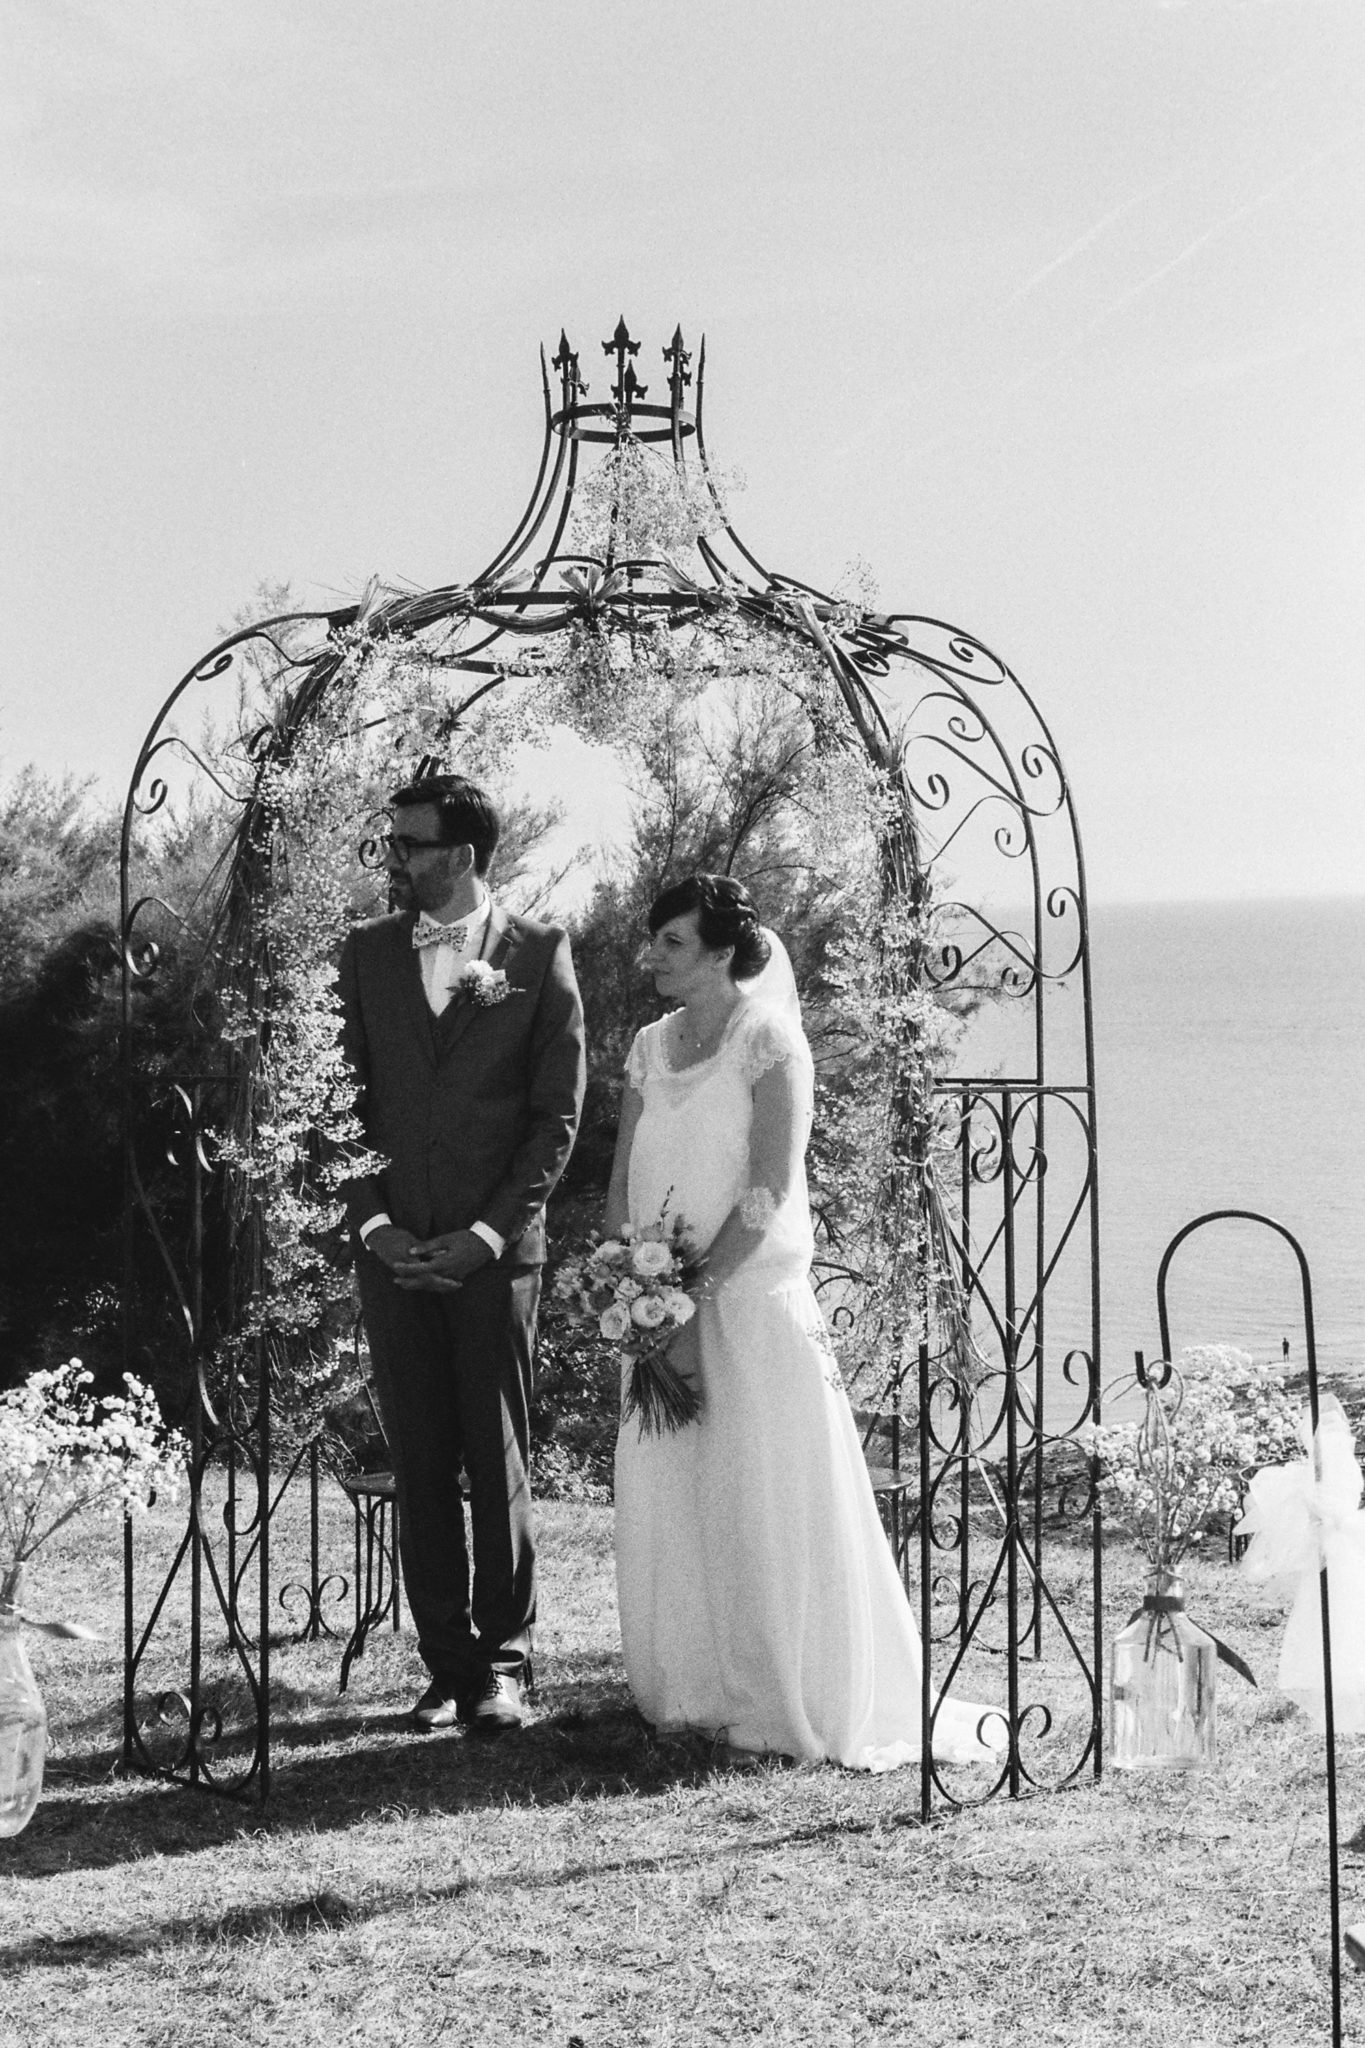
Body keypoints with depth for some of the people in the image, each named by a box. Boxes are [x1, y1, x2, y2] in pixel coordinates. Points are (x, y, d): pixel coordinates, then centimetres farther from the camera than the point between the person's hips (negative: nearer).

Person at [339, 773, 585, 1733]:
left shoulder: (538, 953, 1)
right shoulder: (367, 953, 10)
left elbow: (559, 1111, -1)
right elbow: (348, 1100, 10)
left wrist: (488, 1232, -8)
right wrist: (372, 1220, -3)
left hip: (495, 1248, -3)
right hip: (394, 1248, 3)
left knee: (498, 1463, 0)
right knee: (420, 1465, 3)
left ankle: (504, 1664, 9)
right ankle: (448, 1666, 10)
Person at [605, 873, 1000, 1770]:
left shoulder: (769, 1040, -9)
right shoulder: (652, 1047, 11)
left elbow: (769, 1189, -15)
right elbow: (624, 1181, 11)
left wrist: (698, 1298, -17)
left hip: (753, 1301, -6)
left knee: (766, 1503, -2)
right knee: (666, 1503, 8)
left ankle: (810, 1702, 9)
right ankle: (697, 1690, 20)